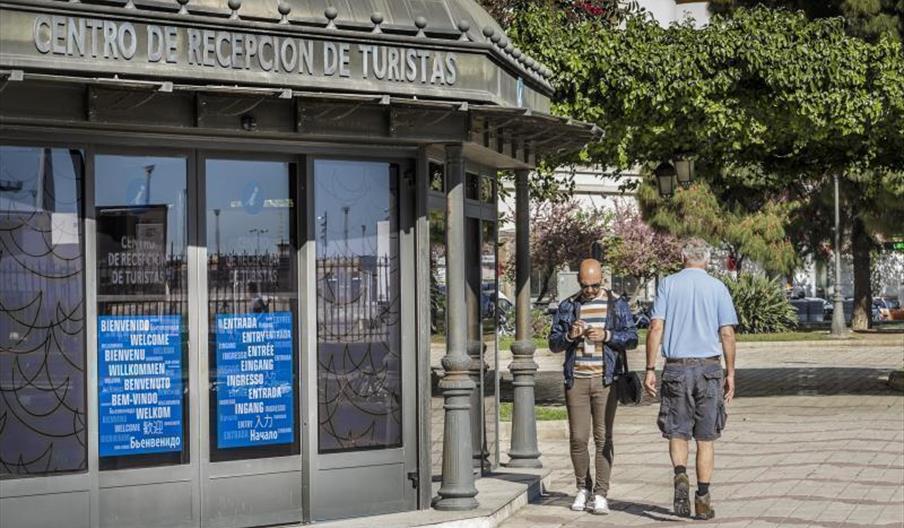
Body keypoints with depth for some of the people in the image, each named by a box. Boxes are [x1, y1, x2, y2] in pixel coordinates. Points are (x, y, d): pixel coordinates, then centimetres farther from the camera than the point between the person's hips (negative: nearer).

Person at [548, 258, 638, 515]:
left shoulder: (617, 304, 6)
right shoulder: (567, 306, 10)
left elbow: (632, 338, 2)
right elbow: (553, 343, 9)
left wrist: (606, 336, -15)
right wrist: (569, 335, -11)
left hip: (605, 380, -1)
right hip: (576, 380, 1)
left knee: (603, 438, -3)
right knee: (578, 438, 1)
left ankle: (601, 494, 2)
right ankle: (582, 488, 18)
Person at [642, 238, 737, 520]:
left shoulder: (668, 284, 2)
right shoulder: (718, 288, 3)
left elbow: (656, 327, -5)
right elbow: (727, 333, -1)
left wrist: (650, 369, -2)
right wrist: (730, 373, 6)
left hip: (676, 367, 0)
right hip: (709, 367, 0)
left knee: (677, 433, 10)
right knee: (705, 438, 8)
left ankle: (680, 476, -17)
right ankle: (703, 498, 7)